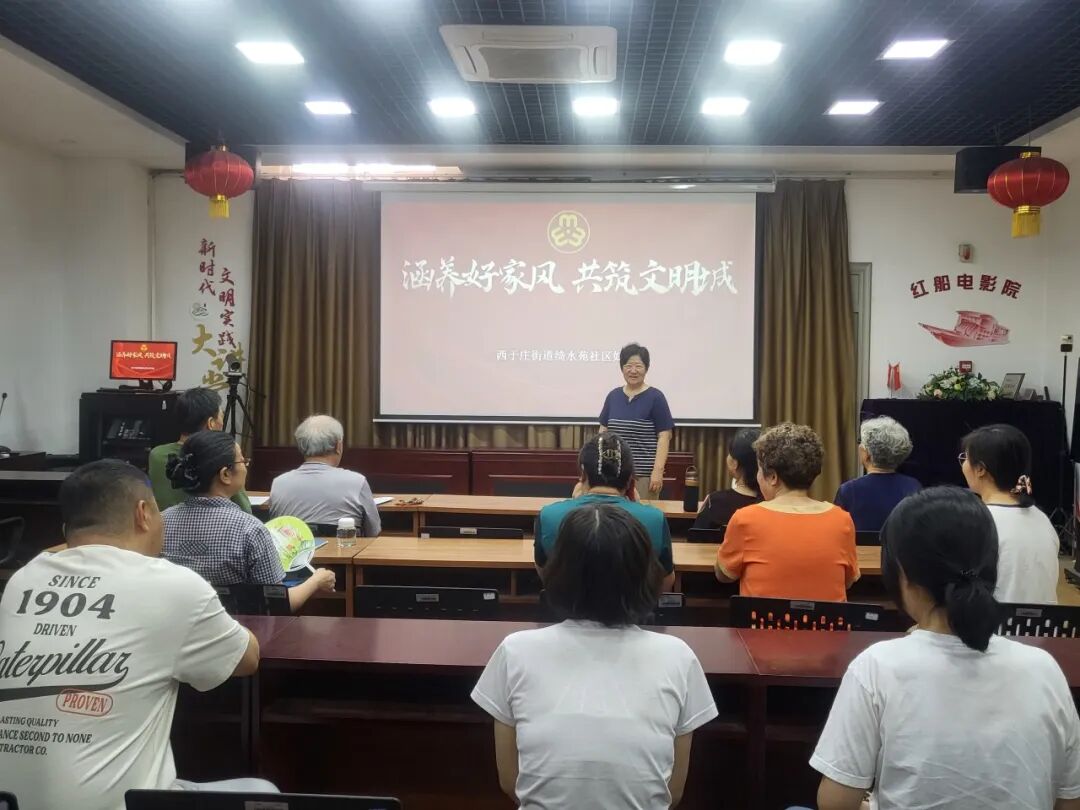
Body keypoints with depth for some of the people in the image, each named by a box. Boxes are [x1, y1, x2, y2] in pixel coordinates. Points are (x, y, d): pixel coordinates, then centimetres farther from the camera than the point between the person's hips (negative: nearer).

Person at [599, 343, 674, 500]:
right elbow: (603, 431, 15)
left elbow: (664, 436, -5)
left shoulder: (655, 397, -3)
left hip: (644, 474, -4)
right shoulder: (613, 396, 10)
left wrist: (658, 470, -13)